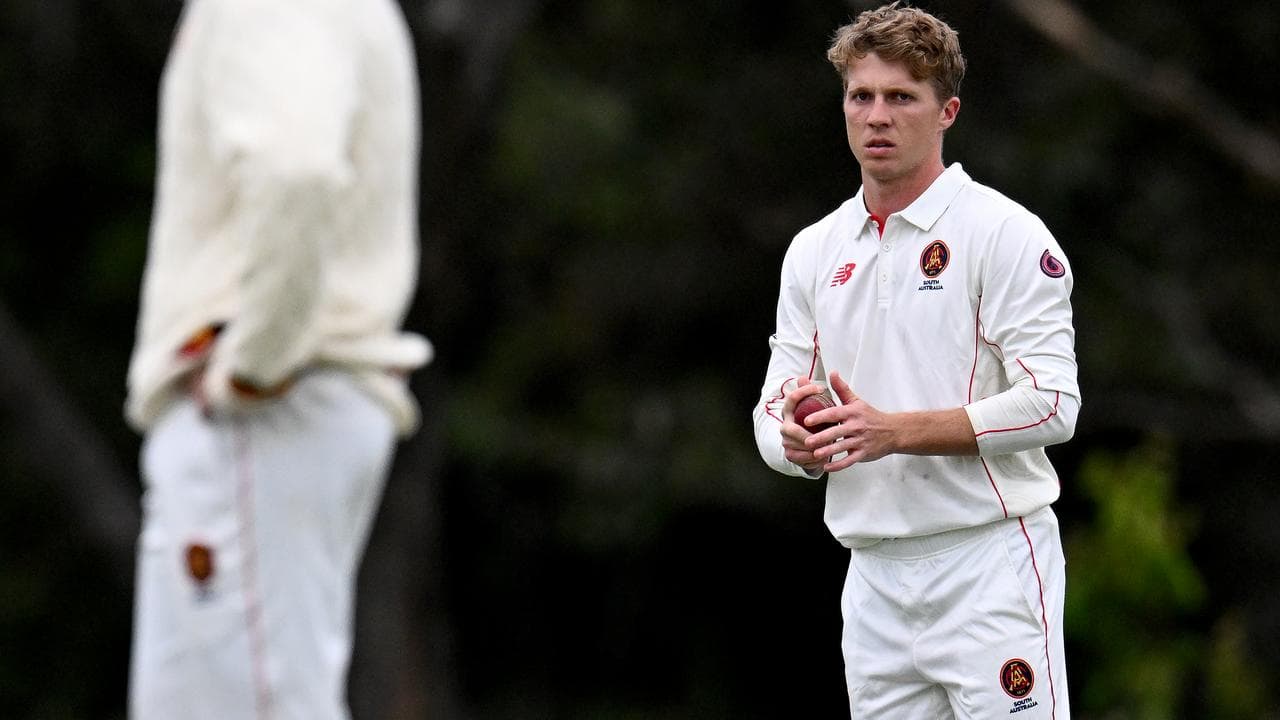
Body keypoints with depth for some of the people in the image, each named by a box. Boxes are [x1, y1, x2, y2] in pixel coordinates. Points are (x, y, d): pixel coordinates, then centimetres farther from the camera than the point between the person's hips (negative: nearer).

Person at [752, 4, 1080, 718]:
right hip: (873, 574, 6)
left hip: (988, 560, -6)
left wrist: (894, 431, -20)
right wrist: (797, 440, -10)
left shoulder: (1006, 233, -5)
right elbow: (775, 412, 15)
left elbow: (1050, 403, -14)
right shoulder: (815, 250, 14)